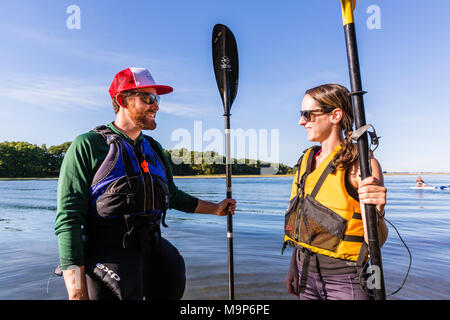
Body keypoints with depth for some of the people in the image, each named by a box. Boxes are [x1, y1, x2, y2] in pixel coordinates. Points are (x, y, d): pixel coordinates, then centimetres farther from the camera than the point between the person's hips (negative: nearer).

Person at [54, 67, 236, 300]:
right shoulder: (88, 145, -6)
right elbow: (68, 219, -11)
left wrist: (215, 208, 25)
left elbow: (172, 195, 25)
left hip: (153, 252, 6)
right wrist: (77, 292, -17)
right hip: (108, 255, -5)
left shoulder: (154, 149, 13)